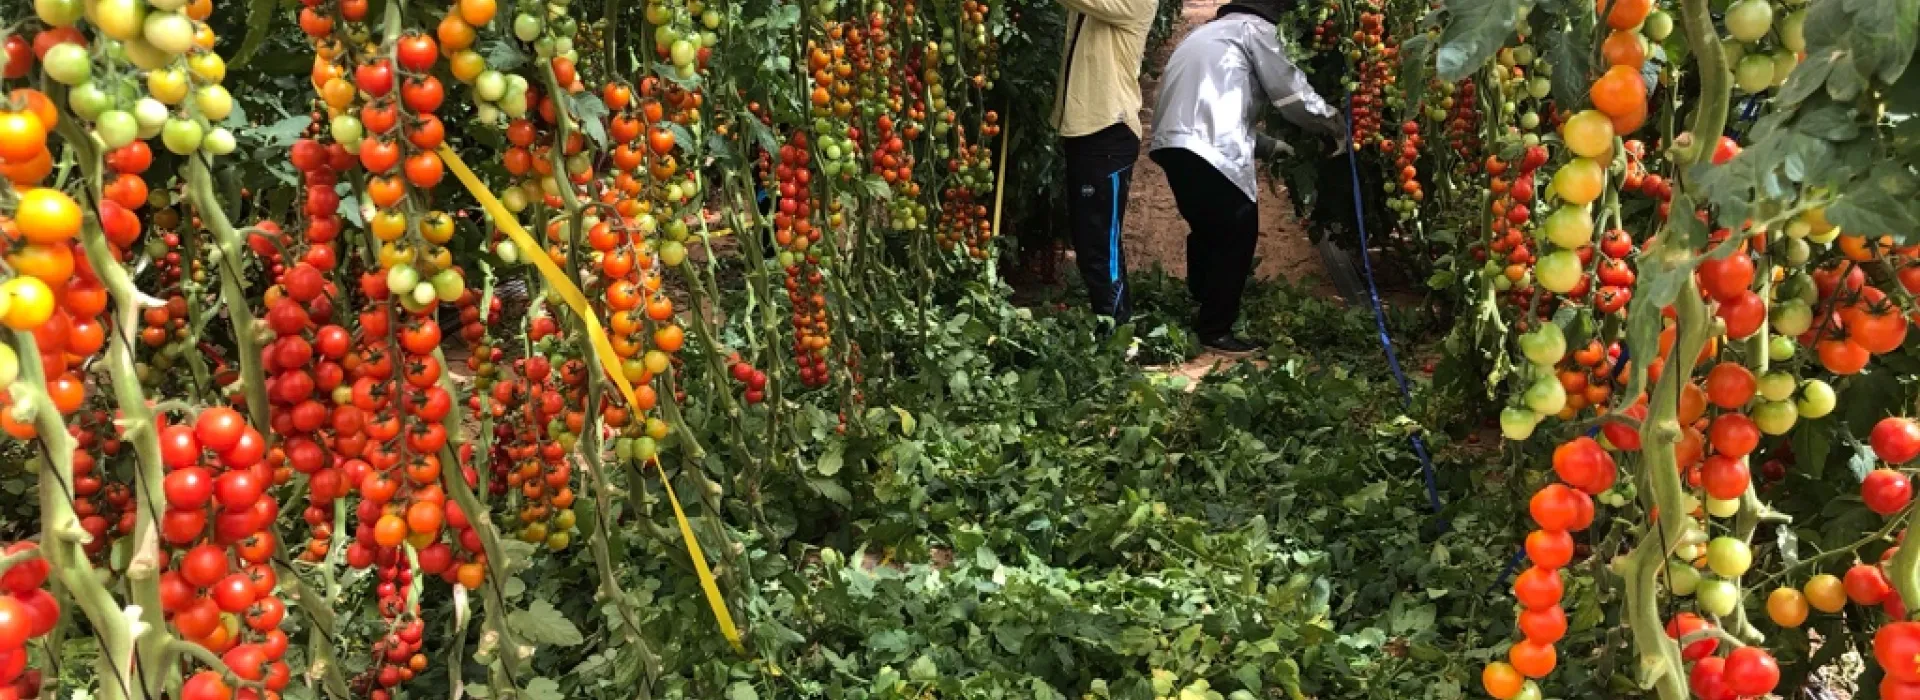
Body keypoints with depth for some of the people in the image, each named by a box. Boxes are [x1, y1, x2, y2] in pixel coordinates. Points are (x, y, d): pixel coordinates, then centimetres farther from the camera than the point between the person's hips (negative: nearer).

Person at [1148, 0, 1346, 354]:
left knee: (1208, 229, 24)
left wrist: (1269, 146, 37)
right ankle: (1215, 331, 8)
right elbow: (1292, 93, 3)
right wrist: (1334, 122, 20)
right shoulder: (1255, 29, 6)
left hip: (1172, 142, 9)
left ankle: (1204, 310, 35)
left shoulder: (1209, 32, 32)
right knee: (1235, 236, 3)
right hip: (1210, 150, -9)